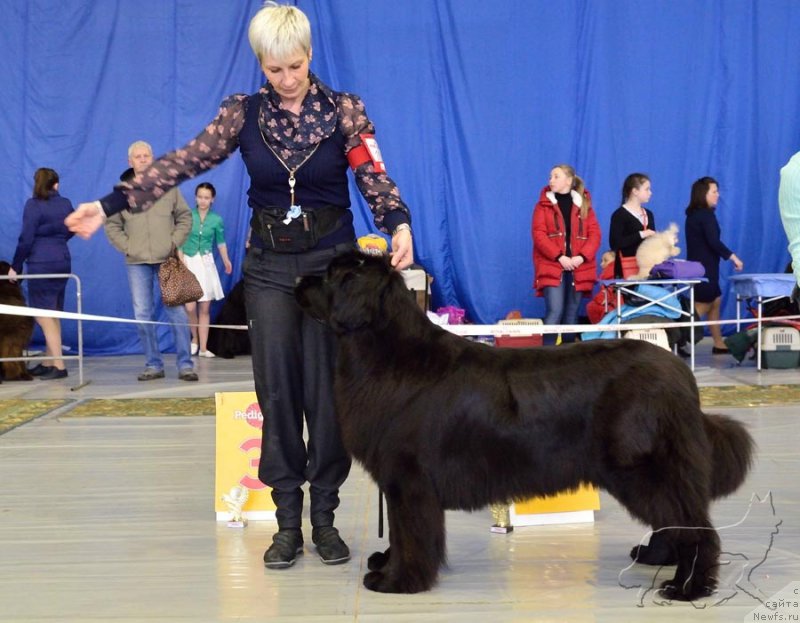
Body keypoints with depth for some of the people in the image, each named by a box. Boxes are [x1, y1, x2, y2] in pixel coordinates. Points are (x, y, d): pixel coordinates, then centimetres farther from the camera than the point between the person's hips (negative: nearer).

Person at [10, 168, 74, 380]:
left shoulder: (33, 205, -9)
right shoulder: (65, 204, 8)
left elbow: (26, 239, -11)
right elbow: (71, 230, 22)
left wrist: (15, 266, -2)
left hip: (41, 263, -7)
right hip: (63, 261, 7)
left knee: (43, 316, -4)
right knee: (53, 314, 13)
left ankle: (59, 366, -9)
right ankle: (48, 362, 18)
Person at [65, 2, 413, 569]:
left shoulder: (344, 110, -4)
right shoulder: (243, 114, 0)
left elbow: (373, 176, -12)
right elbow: (186, 162, -6)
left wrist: (399, 223, -32)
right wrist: (110, 204, -15)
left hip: (332, 259, -1)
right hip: (269, 263, 2)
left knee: (327, 390, 0)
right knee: (277, 390, 2)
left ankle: (325, 518, 12)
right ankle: (288, 522, 11)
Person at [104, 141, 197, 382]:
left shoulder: (168, 186, 7)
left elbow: (184, 217, 10)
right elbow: (112, 225, 11)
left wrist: (174, 242, -2)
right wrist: (126, 247, -2)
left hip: (167, 260, -1)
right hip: (137, 263, 1)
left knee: (177, 312, -5)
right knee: (143, 315, 1)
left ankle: (185, 364, -1)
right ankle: (153, 364, 10)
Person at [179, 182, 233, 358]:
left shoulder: (216, 220, 2)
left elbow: (221, 242, 14)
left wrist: (226, 261, 9)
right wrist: (182, 262, -11)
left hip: (206, 263, 2)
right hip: (188, 262, -1)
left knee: (205, 308, 2)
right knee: (190, 307, -10)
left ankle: (203, 347, 7)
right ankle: (195, 339, 15)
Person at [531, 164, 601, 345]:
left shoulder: (584, 204, 11)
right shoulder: (544, 204, 5)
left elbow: (595, 233, 4)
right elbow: (538, 234, -5)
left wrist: (583, 257, -13)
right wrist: (559, 257, -16)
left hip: (578, 268, 3)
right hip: (552, 267, -3)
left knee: (571, 314, 6)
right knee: (555, 311, -14)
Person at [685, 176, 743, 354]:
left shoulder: (693, 214, 13)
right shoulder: (706, 214, -14)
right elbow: (713, 242, -20)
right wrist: (733, 257, -13)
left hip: (698, 265, 9)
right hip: (705, 267, -9)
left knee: (715, 302, 14)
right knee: (703, 306, -7)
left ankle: (719, 344, 17)